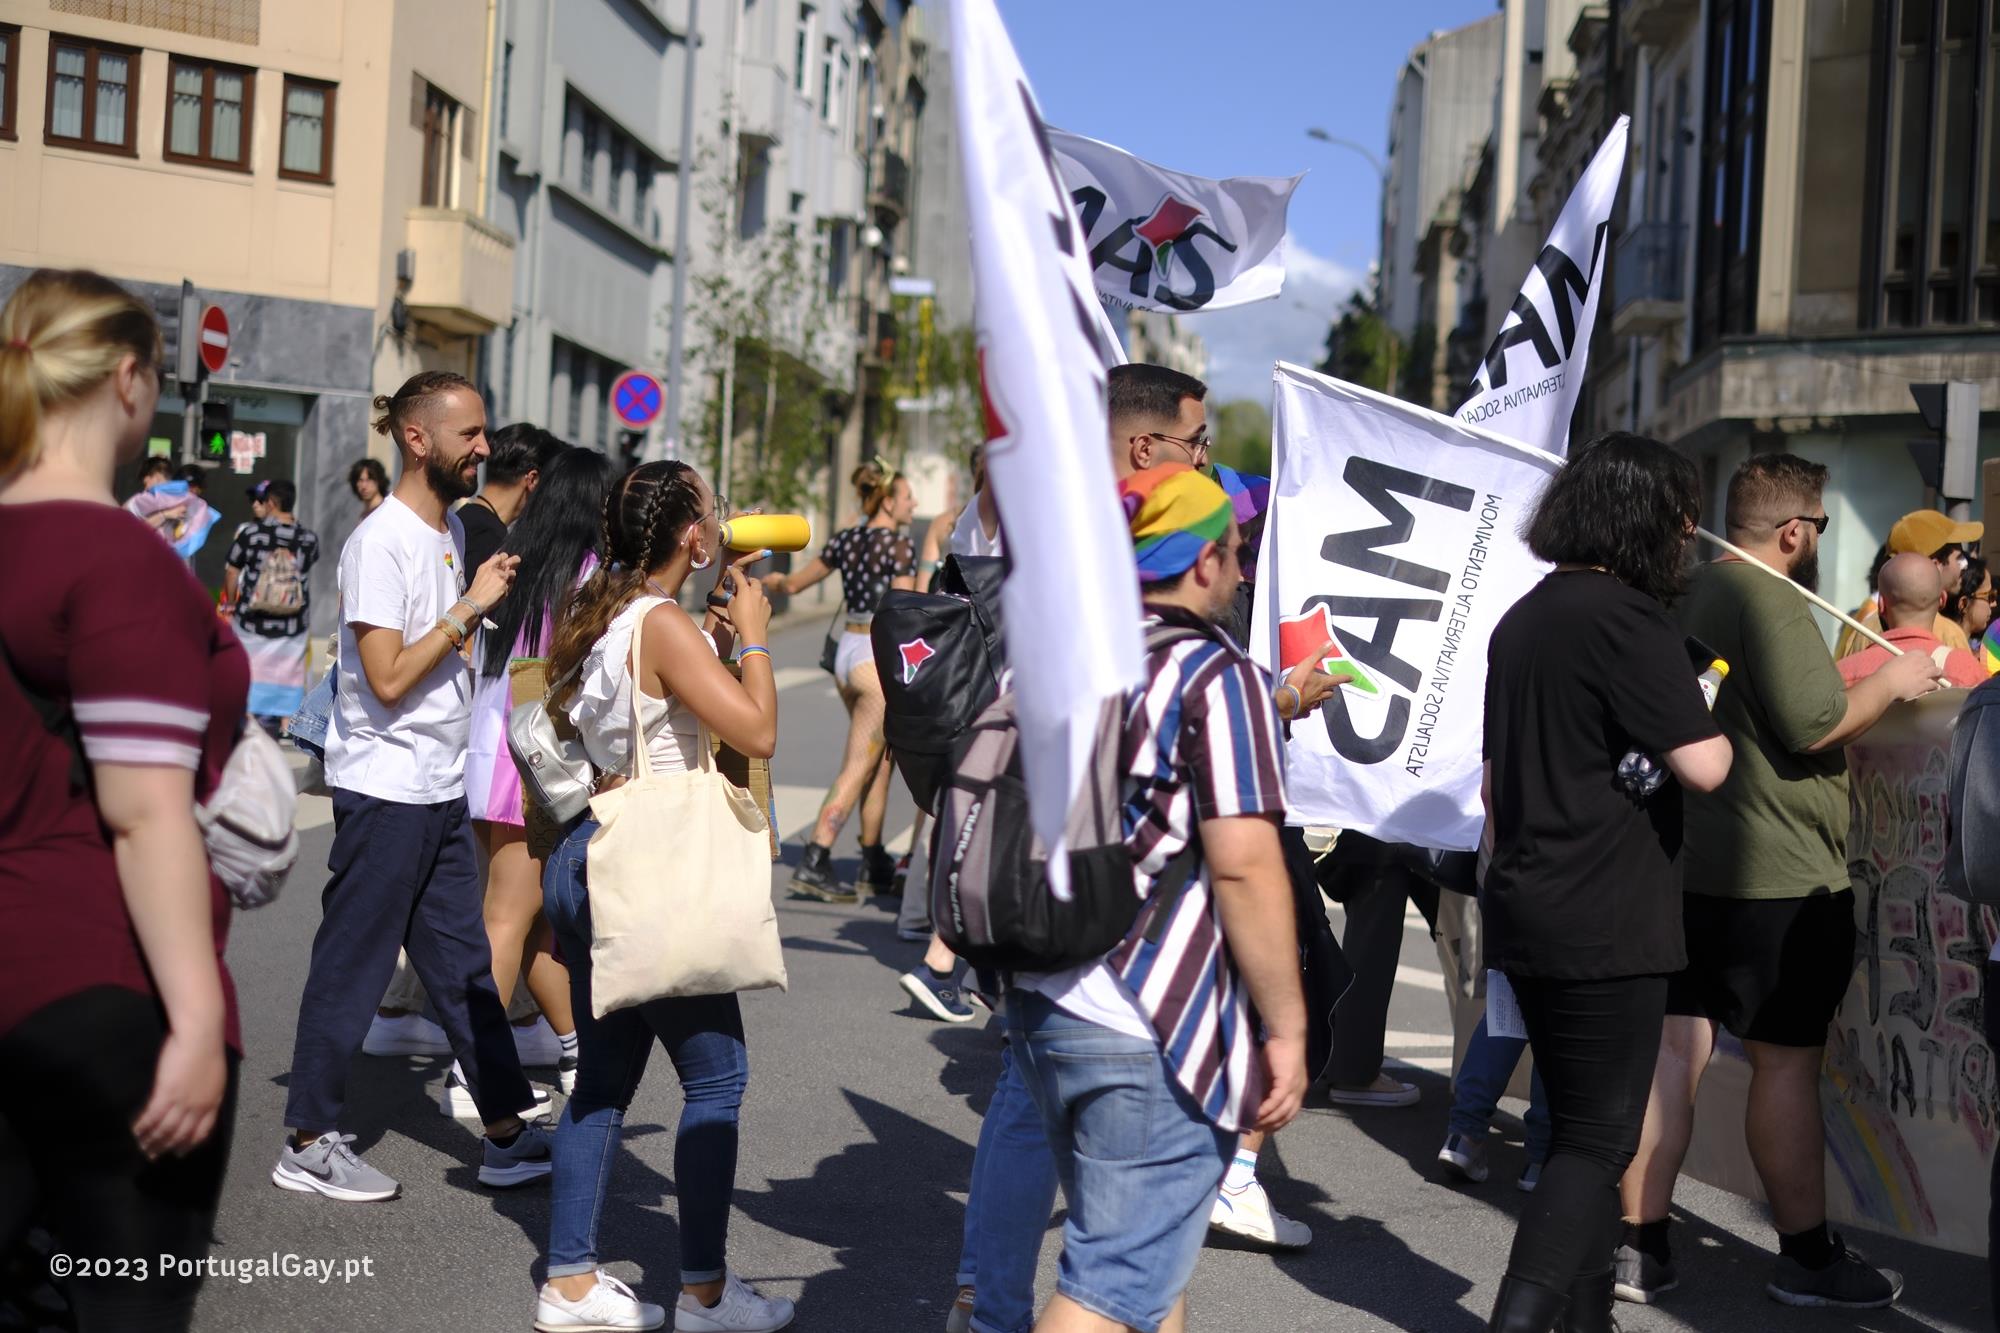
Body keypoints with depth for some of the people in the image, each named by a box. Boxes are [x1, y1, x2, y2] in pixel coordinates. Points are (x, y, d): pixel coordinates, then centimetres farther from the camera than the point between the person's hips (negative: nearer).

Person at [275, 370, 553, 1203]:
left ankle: (507, 1135, 20)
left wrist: (486, 597, 8)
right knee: (352, 967, 1)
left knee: (464, 964, 13)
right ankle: (308, 1144, 13)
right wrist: (471, 607, -17)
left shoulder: (450, 530, 12)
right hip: (384, 790, -9)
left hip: (442, 790, 9)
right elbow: (389, 677, -21)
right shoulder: (382, 540, -16)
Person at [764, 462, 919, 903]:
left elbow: (794, 584, 19)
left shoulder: (845, 539, 9)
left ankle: (874, 863, 21)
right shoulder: (899, 546, -11)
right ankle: (813, 864, -12)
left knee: (879, 761, 17)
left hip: (846, 650, 8)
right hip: (881, 656, -8)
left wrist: (772, 579, 39)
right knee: (857, 767, -7)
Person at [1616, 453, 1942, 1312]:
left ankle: (1641, 1247, 9)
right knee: (1787, 1062, 3)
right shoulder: (1769, 599, -16)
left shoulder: (1691, 596, 14)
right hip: (1776, 876, -8)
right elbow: (1815, 725, -22)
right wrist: (1891, 682, -5)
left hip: (1685, 863, 8)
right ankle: (1807, 1257, 14)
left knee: (1673, 1049, 7)